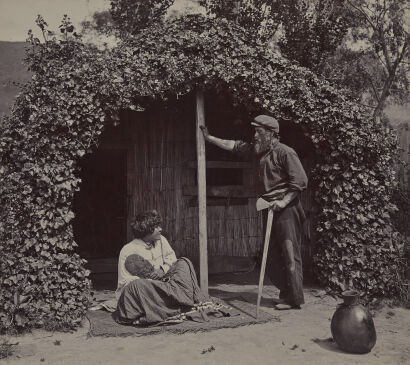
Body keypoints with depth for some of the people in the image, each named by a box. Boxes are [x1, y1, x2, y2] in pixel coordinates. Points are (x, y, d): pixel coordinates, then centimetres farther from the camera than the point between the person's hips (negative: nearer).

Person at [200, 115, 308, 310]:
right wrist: (210, 138, 21)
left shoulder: (285, 152, -11)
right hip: (271, 210, 9)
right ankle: (286, 294, 22)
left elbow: (300, 181, -14)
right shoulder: (260, 150, 13)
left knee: (290, 255, -5)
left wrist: (283, 202, -19)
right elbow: (233, 145, 20)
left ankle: (295, 299, 2)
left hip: (286, 209, -9)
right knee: (273, 256, 12)